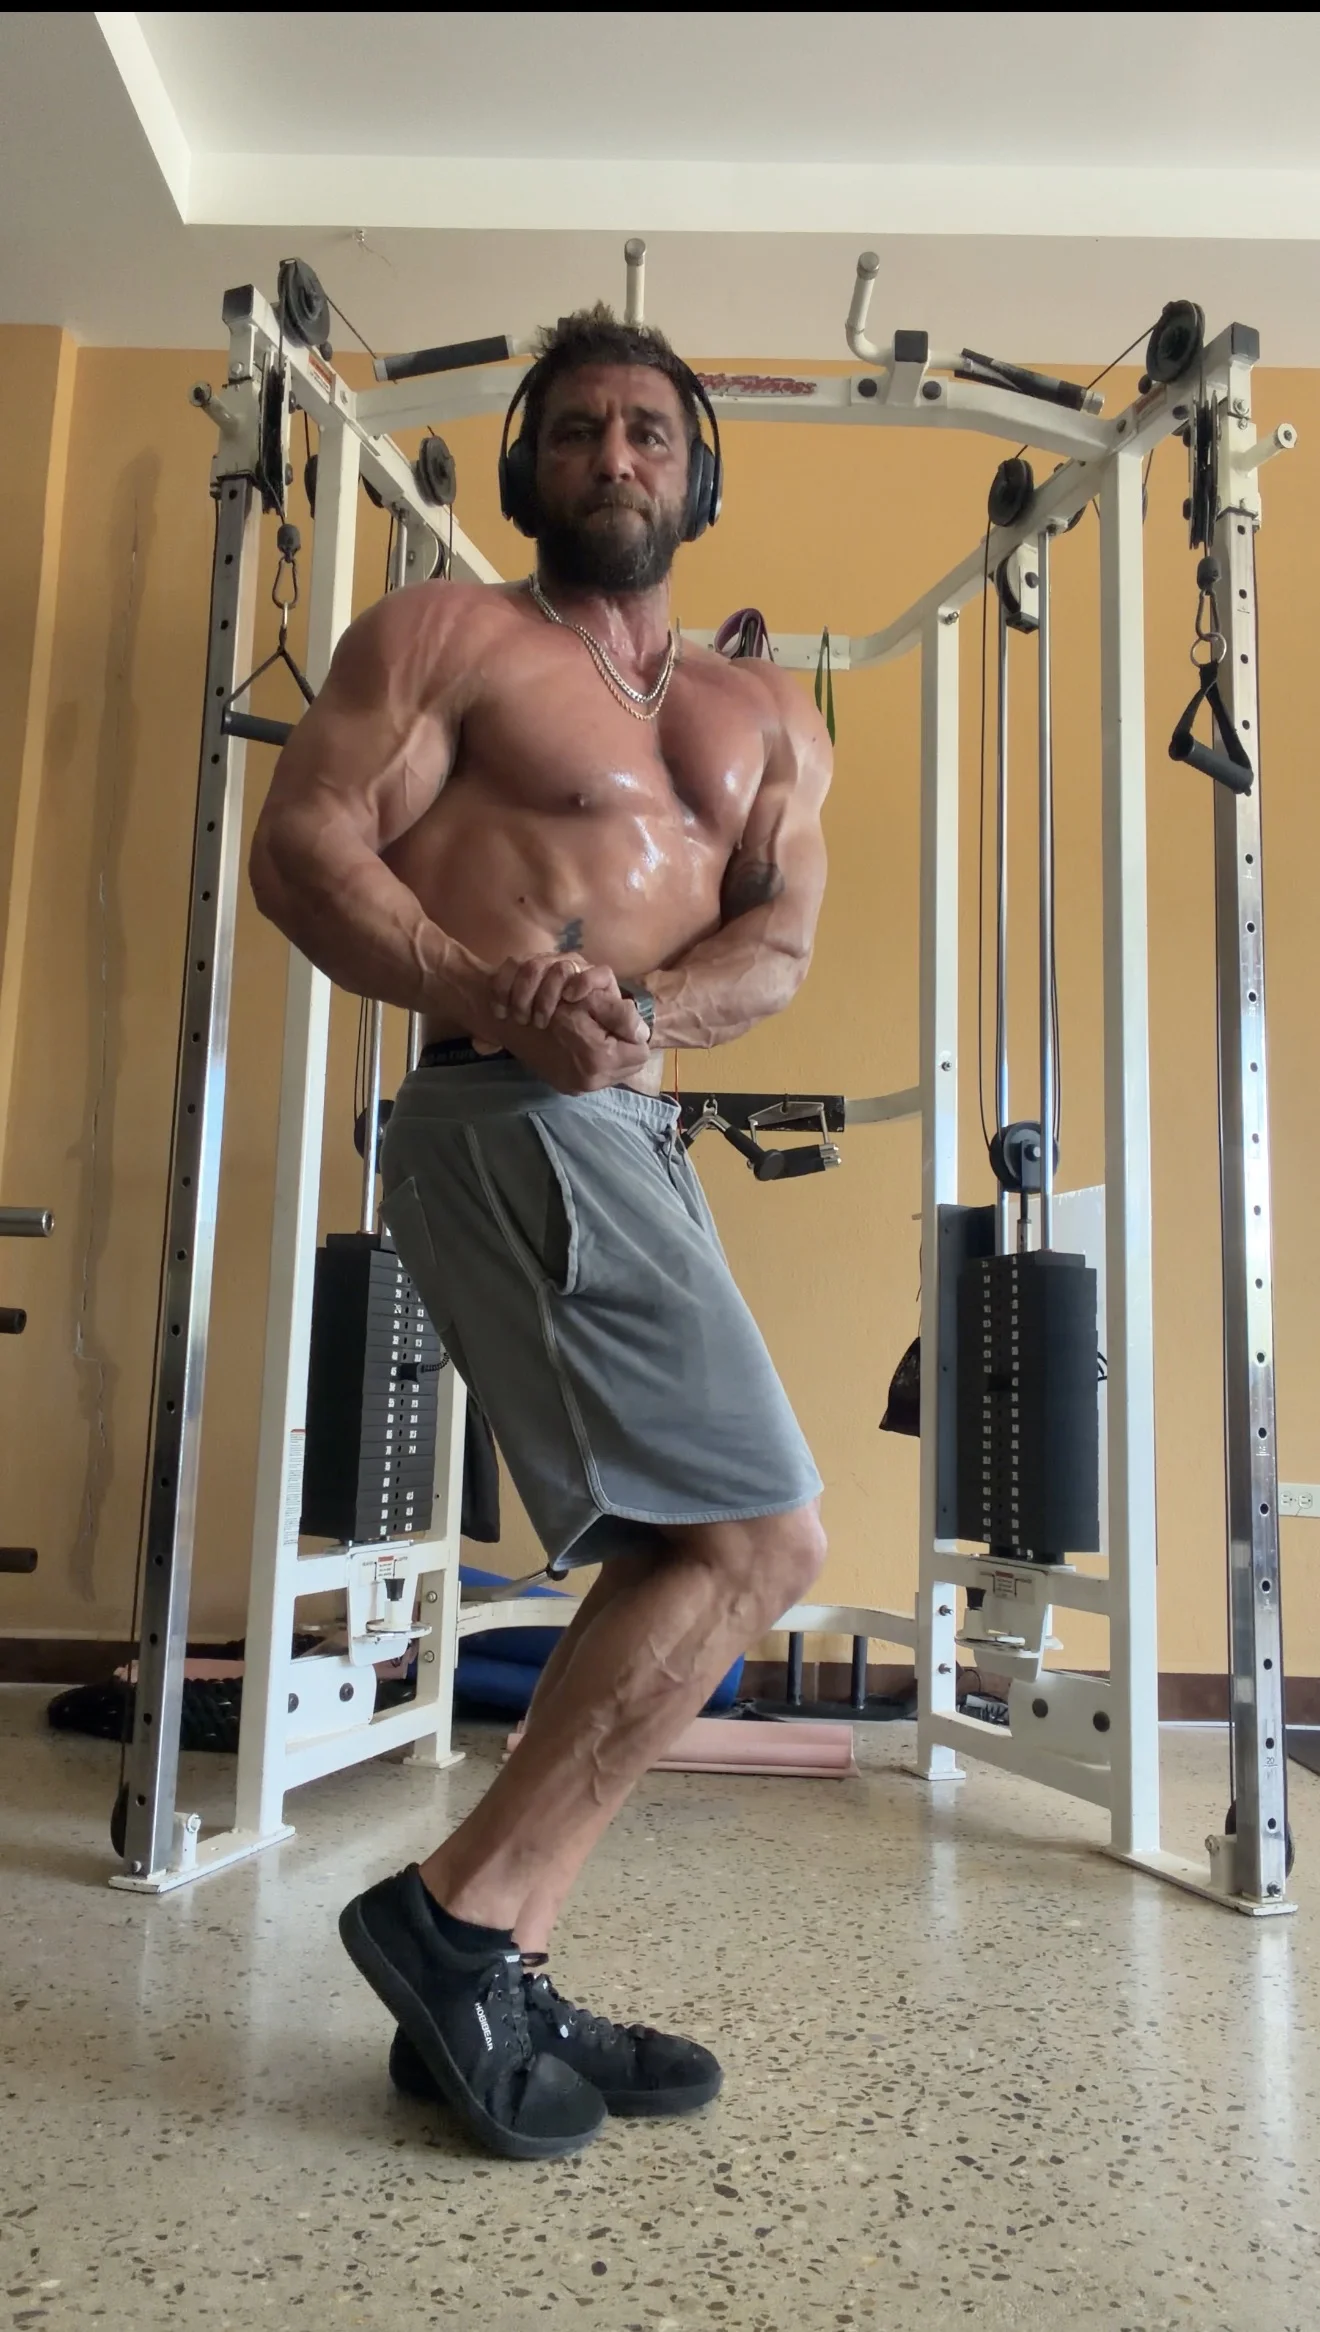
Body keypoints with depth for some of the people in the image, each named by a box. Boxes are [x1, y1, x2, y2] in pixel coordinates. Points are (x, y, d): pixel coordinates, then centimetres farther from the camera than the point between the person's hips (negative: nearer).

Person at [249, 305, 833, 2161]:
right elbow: (303, 843, -6)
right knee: (761, 1540, -15)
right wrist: (484, 991, -24)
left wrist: (641, 1007, -15)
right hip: (514, 1121, -8)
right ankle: (461, 1914, -2)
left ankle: (489, 1993, 16)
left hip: (633, 1139, 8)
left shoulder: (769, 717, 21)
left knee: (685, 1566, 7)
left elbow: (780, 944, 7)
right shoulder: (444, 633, 5)